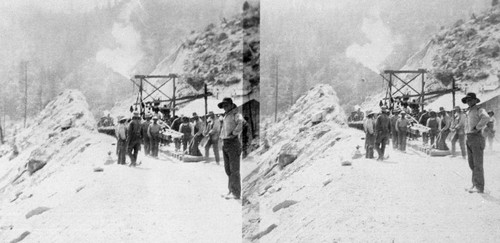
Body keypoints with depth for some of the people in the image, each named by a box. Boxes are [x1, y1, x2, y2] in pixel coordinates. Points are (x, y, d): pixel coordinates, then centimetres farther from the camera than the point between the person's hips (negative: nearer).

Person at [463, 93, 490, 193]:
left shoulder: (479, 109, -6)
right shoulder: (468, 112, 19)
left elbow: (486, 118, -28)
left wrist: (477, 127, -20)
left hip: (477, 138, -9)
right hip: (469, 139, 9)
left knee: (477, 163, -9)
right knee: (471, 163, 9)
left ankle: (479, 187, -8)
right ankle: (475, 184, 15)